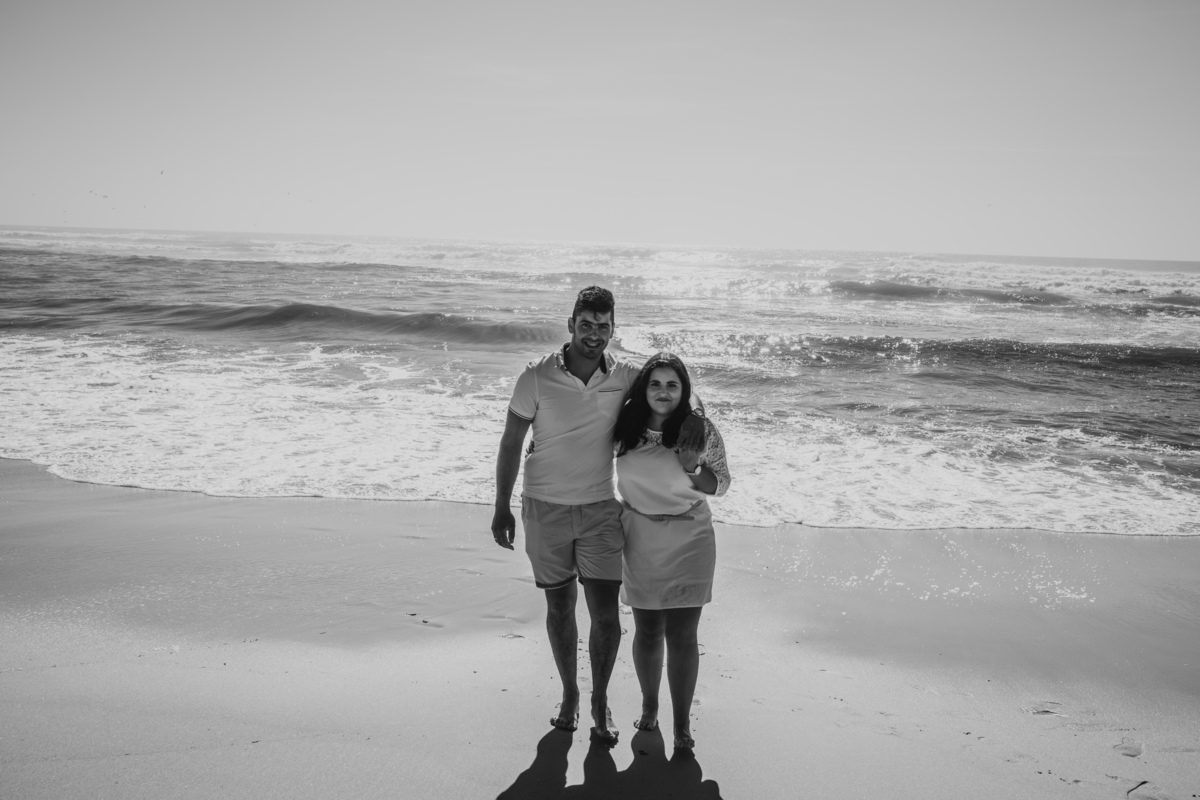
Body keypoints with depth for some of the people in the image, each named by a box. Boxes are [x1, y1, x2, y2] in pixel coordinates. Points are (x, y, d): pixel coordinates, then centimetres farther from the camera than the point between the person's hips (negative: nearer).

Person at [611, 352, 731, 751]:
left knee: (682, 635, 2)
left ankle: (682, 722, 16)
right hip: (640, 539, 2)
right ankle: (649, 706, 34)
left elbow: (721, 484, 1)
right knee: (647, 631, 13)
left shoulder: (700, 429, -9)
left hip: (689, 541, -2)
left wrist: (692, 469, -16)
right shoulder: (625, 425, -5)